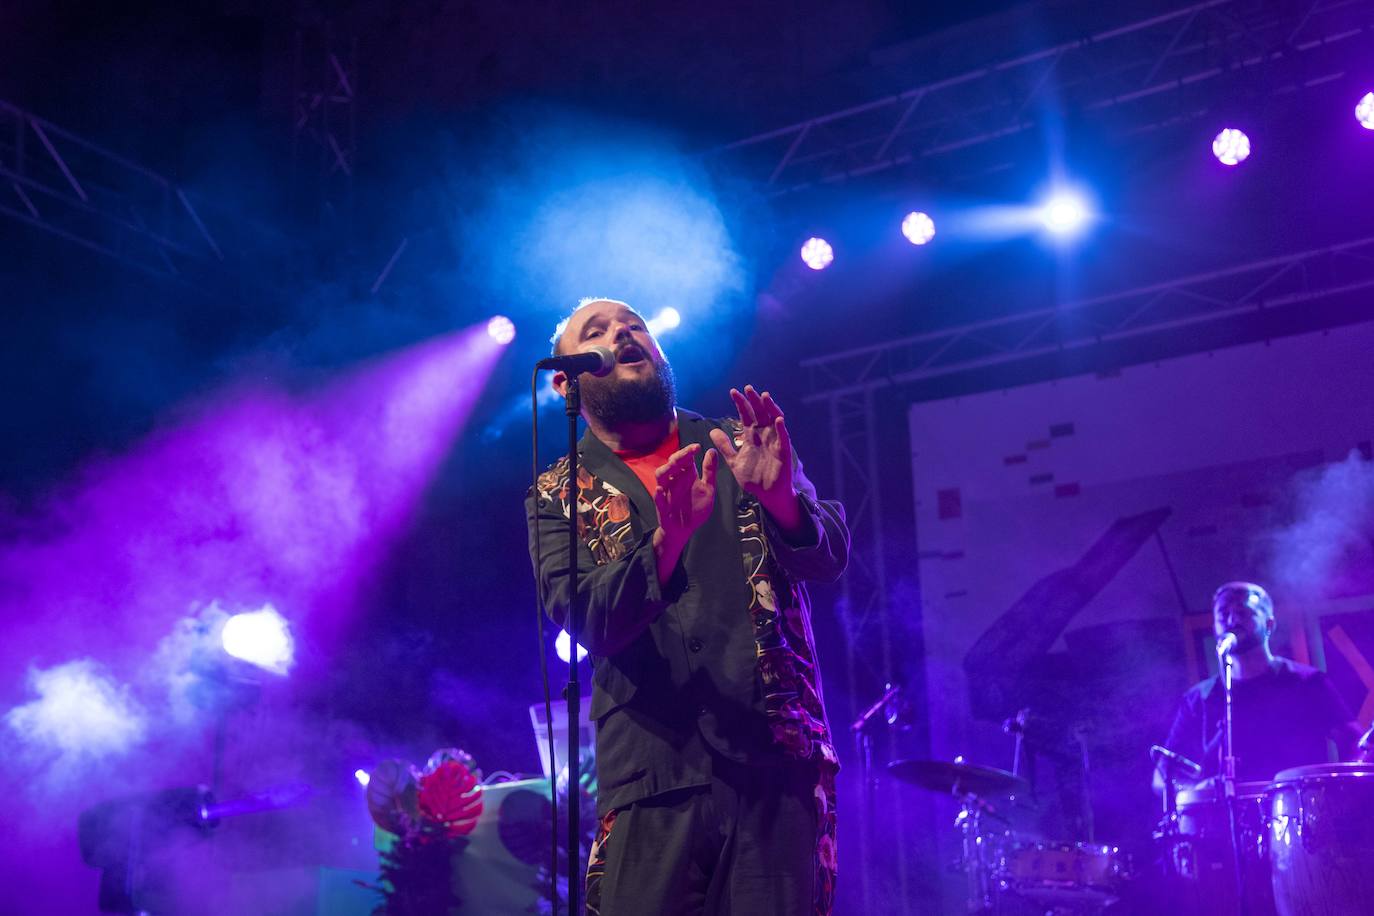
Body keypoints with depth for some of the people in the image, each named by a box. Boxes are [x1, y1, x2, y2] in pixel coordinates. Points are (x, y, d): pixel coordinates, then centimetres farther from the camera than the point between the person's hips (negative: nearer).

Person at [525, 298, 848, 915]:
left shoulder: (736, 445, 12)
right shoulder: (559, 494, 9)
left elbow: (830, 557, -1)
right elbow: (588, 620, -8)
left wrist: (780, 499, -23)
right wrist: (667, 543, -26)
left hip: (783, 754, 1)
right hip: (658, 767, 0)